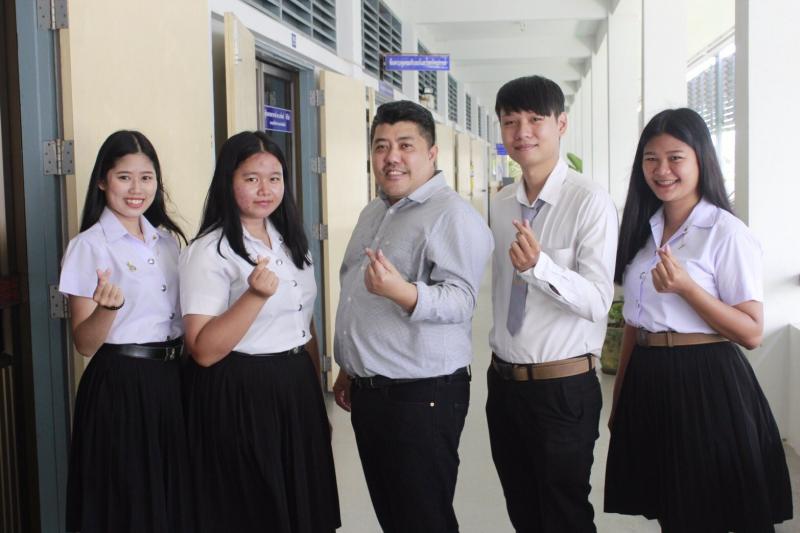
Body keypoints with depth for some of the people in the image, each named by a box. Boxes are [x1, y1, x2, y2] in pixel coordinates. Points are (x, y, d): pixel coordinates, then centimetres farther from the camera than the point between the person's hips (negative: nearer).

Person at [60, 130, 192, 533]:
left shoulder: (167, 239, 9)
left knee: (174, 497, 14)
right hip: (120, 385, -6)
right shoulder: (88, 246, -9)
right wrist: (108, 308, -29)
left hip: (171, 379, 6)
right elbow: (85, 343, -12)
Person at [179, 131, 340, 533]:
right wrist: (256, 295, -32)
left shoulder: (291, 240, 10)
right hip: (240, 398, -7)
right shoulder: (208, 252, -14)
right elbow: (204, 351, -21)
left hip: (298, 392, 7)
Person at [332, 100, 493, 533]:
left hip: (422, 397, -9)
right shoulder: (373, 213, 15)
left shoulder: (453, 216, -13)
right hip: (368, 394, 9)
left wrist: (402, 292, -41)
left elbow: (460, 300, -24)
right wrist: (349, 369, 23)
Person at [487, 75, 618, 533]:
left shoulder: (590, 202, -15)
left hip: (563, 388, -6)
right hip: (504, 382, 6)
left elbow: (598, 302, -21)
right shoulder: (501, 204, 6)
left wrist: (539, 265, -36)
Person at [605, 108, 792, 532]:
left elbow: (752, 333, -14)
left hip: (706, 387, -6)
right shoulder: (642, 230, 10)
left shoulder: (728, 233, -10)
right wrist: (619, 396, 16)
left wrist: (685, 287, -25)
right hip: (647, 386, 6)